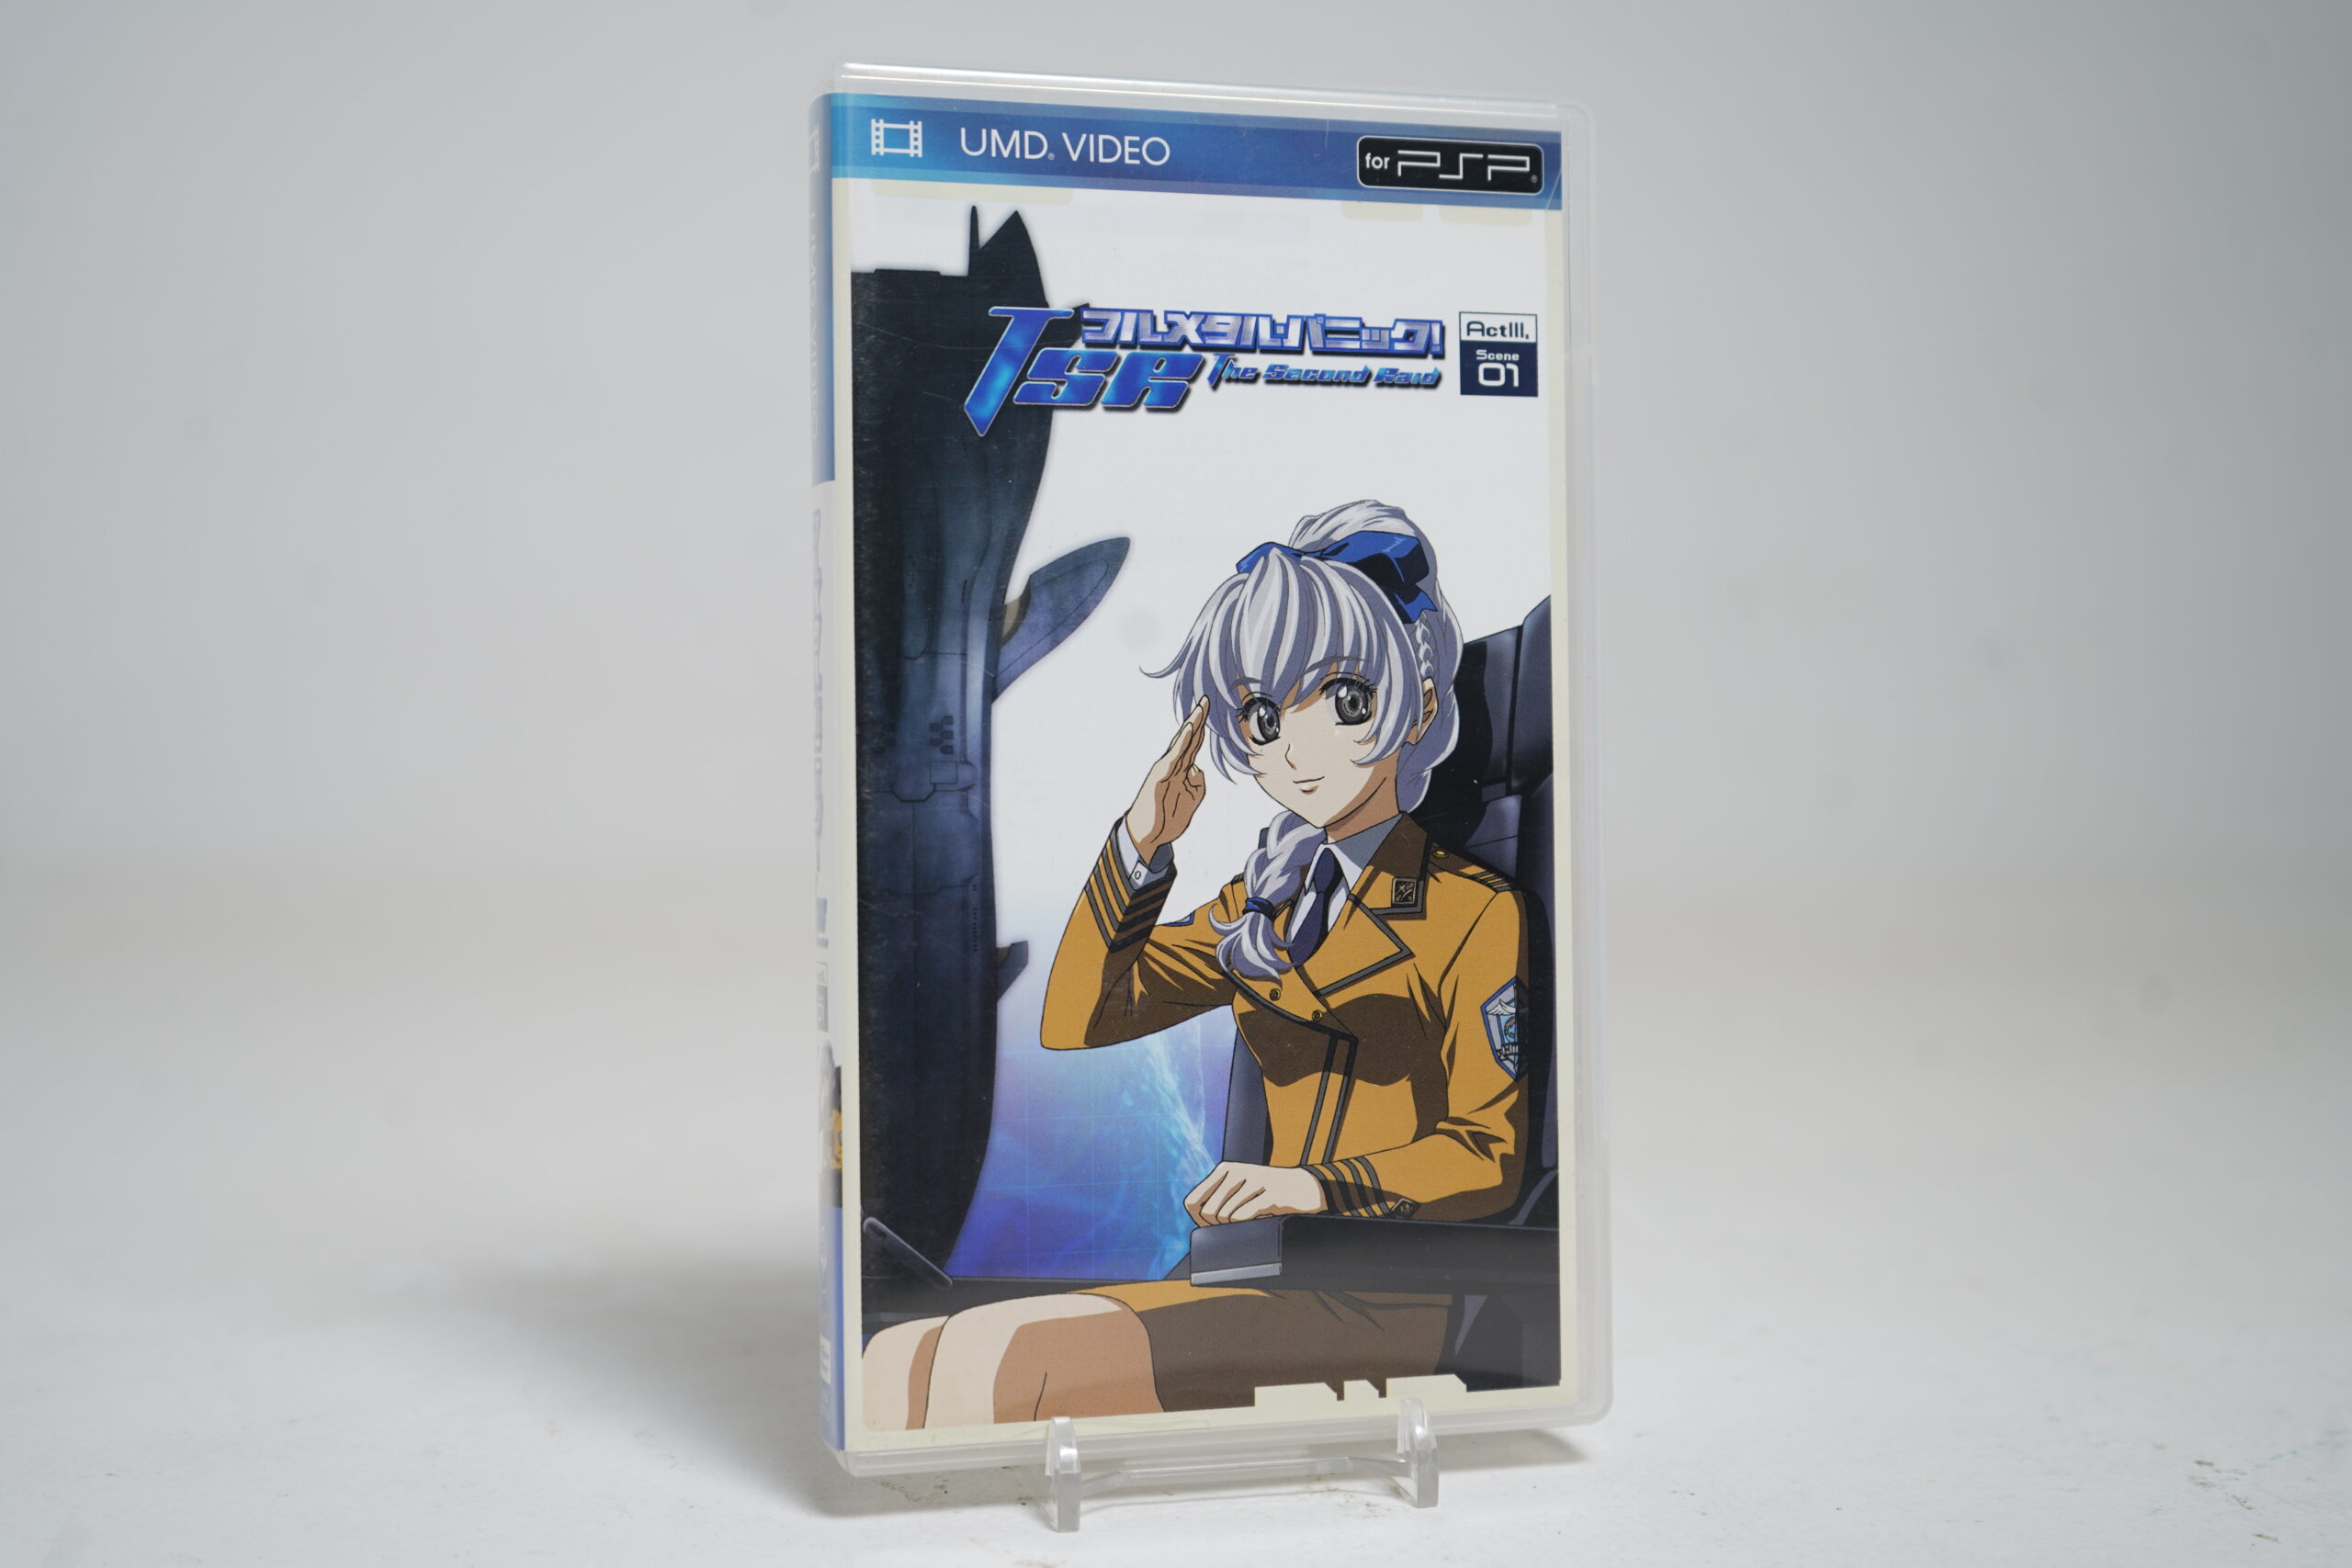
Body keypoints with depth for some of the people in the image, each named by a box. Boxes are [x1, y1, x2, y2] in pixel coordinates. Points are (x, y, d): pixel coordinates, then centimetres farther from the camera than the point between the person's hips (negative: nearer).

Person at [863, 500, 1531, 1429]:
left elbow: (1490, 1154, -5)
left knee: (992, 1366, -27)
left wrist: (1321, 1184, -21)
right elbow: (1074, 1022, 12)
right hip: (1271, 1278, 7)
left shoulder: (1473, 914, -1)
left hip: (1390, 1299, -6)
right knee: (900, 1367, -14)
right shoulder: (1262, 908, 18)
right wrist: (1141, 843, 2)